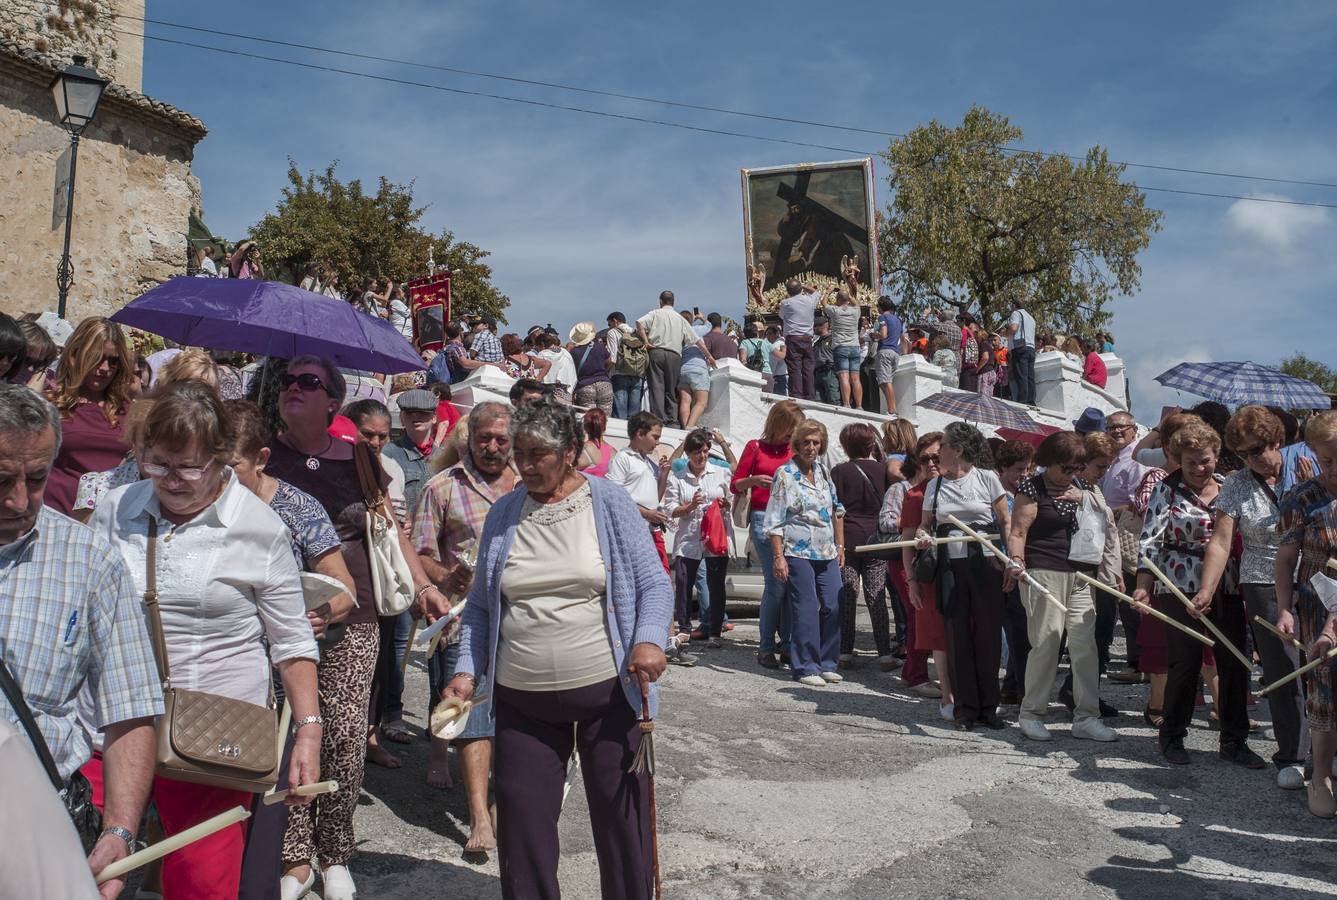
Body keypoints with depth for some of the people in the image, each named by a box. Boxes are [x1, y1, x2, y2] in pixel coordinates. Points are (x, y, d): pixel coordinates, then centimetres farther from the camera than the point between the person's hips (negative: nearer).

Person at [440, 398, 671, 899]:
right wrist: (467, 670, 0)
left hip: (607, 689, -2)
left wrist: (648, 639, -21)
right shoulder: (503, 514, 6)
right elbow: (481, 605, 11)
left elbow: (653, 583, -4)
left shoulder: (610, 504, -3)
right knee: (522, 819, 9)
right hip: (521, 698, 3)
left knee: (619, 811, 10)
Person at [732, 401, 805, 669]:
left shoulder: (795, 451, 14)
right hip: (764, 519, -3)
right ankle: (765, 649, 0)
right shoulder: (756, 447, 6)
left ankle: (786, 646, 9)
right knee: (775, 584, -10)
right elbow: (735, 485, 7)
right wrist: (753, 480, -13)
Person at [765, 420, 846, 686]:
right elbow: (774, 520, -8)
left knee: (833, 608, 4)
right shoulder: (785, 474, -5)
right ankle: (805, 667, 6)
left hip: (827, 553, 6)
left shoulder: (824, 472, 12)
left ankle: (827, 664, 17)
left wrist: (840, 546, 14)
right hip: (798, 552, -6)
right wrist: (778, 557, -13)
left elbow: (837, 511, 19)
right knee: (805, 611, -5)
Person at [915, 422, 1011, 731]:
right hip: (951, 566, 2)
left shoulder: (986, 478, 0)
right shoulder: (935, 485, 10)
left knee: (988, 634, 2)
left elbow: (1006, 522, 2)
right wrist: (922, 535, -8)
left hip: (985, 563, -2)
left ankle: (987, 706, 15)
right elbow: (926, 523, 15)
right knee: (958, 636, 4)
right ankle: (965, 708, 12)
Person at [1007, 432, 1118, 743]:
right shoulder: (1032, 489, -4)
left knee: (1085, 645, 3)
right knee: (1046, 643, -5)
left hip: (1080, 575, 6)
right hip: (1044, 574, -6)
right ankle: (1031, 714, 9)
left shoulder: (1080, 485, 16)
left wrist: (1085, 498, 0)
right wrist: (1016, 561, -26)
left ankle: (1086, 718, 10)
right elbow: (1017, 532, -8)